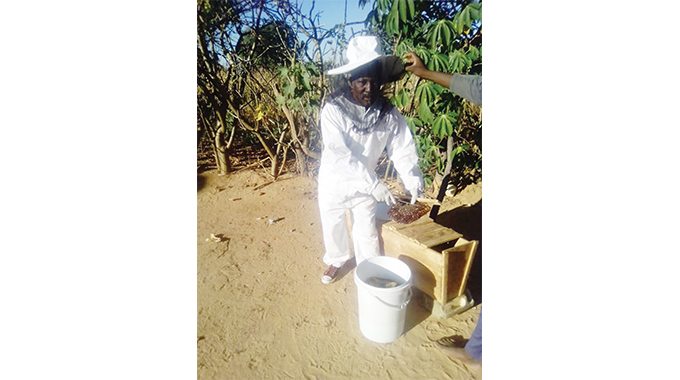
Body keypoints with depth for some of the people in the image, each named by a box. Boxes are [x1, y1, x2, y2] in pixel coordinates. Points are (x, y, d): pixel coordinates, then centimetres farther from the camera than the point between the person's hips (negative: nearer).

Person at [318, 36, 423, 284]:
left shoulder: (388, 113, -13)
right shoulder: (333, 110, -24)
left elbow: (402, 150, -12)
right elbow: (340, 154, -30)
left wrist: (412, 182, -28)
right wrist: (373, 184, -35)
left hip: (365, 185, 1)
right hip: (334, 182, -1)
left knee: (367, 233, 12)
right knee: (333, 227, 20)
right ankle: (336, 260, 49)